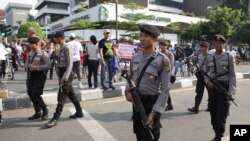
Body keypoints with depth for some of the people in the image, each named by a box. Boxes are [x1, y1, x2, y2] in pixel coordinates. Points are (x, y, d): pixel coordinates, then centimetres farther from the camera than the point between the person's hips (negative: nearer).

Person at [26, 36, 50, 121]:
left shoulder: (43, 54, -10)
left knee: (35, 94, -13)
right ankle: (37, 112, 24)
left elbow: (48, 65, -19)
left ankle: (45, 110, 10)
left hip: (40, 75, -8)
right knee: (31, 94, 9)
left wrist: (36, 67, -23)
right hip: (32, 75, 8)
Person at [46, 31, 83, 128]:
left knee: (61, 96, -7)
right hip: (63, 73, 10)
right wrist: (61, 76, 17)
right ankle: (79, 112, 27)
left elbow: (70, 64, -20)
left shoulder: (67, 48, -14)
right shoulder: (61, 48, 13)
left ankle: (55, 118, -2)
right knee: (71, 94, 15)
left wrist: (64, 77, -24)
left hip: (66, 74, -10)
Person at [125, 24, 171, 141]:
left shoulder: (162, 60, -14)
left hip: (152, 102, -5)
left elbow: (165, 90, -14)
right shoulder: (135, 58, 2)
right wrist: (128, 91, -4)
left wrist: (154, 112, -19)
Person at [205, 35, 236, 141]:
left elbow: (232, 75, -4)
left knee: (221, 113, -3)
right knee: (213, 112, 12)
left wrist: (231, 91, -12)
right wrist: (207, 82, -7)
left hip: (224, 86, -3)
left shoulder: (228, 57, -2)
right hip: (212, 87, 3)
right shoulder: (209, 58, 4)